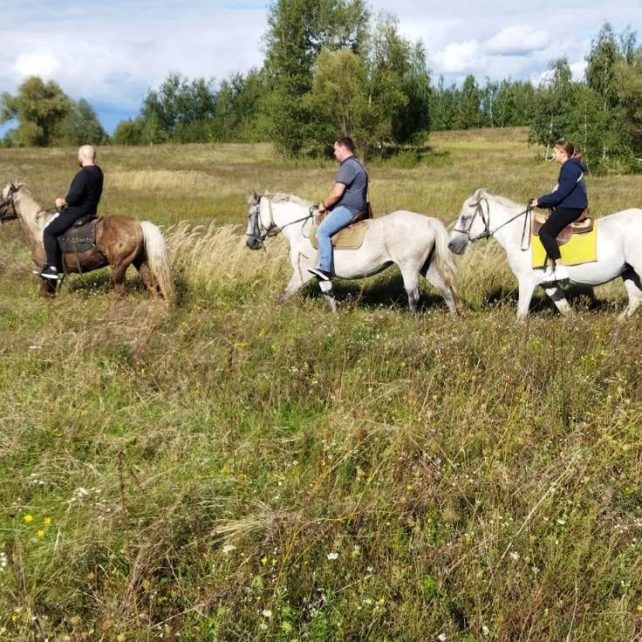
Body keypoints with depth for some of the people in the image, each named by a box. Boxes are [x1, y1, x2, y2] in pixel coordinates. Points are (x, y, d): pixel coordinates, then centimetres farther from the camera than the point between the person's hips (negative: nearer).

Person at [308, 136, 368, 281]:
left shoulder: (348, 166, -14)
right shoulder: (355, 164, 22)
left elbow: (337, 193, -20)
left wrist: (324, 205, -5)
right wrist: (328, 204, 21)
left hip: (348, 208, -12)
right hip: (353, 207, 12)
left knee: (322, 230, -25)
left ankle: (325, 269, -34)